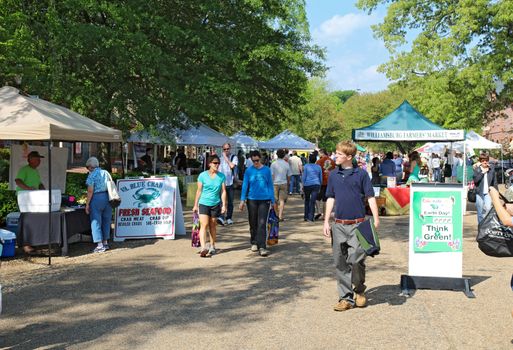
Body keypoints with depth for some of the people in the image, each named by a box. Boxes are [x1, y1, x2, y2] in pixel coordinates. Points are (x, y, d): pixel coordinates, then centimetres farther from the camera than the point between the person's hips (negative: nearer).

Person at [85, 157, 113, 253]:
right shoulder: (106, 173, 11)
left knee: (96, 221, 0)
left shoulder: (92, 175, -8)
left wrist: (87, 204, -8)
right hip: (107, 197, 7)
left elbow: (90, 191, -13)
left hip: (97, 198, -6)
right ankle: (105, 243, 21)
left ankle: (100, 245, -2)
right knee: (106, 220, 14)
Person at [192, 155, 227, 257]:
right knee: (204, 225, -13)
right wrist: (195, 205, 5)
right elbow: (199, 191, 4)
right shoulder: (203, 175, -2)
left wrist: (224, 205, -1)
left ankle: (212, 247, 26)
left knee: (213, 226, 12)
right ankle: (203, 248, -22)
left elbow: (223, 191, 5)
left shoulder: (221, 176, 3)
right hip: (203, 203, -2)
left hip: (215, 204, 2)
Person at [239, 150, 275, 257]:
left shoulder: (267, 170, 3)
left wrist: (272, 201, 8)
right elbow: (245, 185, 4)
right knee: (253, 223, 11)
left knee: (262, 224, -9)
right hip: (252, 200, 1)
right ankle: (254, 243, 28)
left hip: (264, 200, -1)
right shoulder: (249, 170, 2)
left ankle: (262, 247, -12)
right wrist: (242, 200, -3)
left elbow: (270, 186, 8)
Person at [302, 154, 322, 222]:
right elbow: (321, 177, 12)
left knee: (307, 201, 15)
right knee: (313, 202, -1)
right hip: (316, 185, 1)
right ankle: (311, 218, -6)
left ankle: (306, 217, 17)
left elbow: (304, 177, -1)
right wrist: (320, 186, 20)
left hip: (307, 185, -1)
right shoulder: (319, 167, 6)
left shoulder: (306, 166, -2)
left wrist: (303, 185, 8)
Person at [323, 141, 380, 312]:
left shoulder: (361, 174, -2)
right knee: (340, 263, 5)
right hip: (339, 225, 4)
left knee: (356, 259, -10)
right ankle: (346, 297, 15)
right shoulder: (333, 175, 9)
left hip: (357, 225, -4)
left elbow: (370, 197, -1)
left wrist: (376, 219, -9)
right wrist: (326, 222, 9)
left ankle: (359, 290, 16)